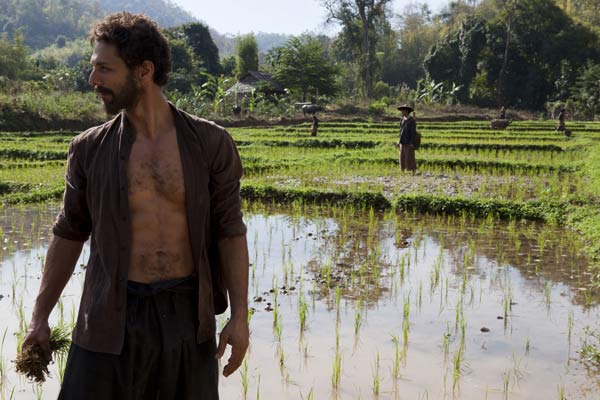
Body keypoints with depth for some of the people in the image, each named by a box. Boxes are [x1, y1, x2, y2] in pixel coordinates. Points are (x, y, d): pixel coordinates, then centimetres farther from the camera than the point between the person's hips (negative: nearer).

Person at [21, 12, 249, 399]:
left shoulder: (210, 143, -4)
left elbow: (230, 232, -1)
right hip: (112, 317, 1)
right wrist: (40, 316, 10)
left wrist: (240, 316, -5)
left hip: (187, 314, 0)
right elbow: (69, 234, 9)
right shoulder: (90, 149, 0)